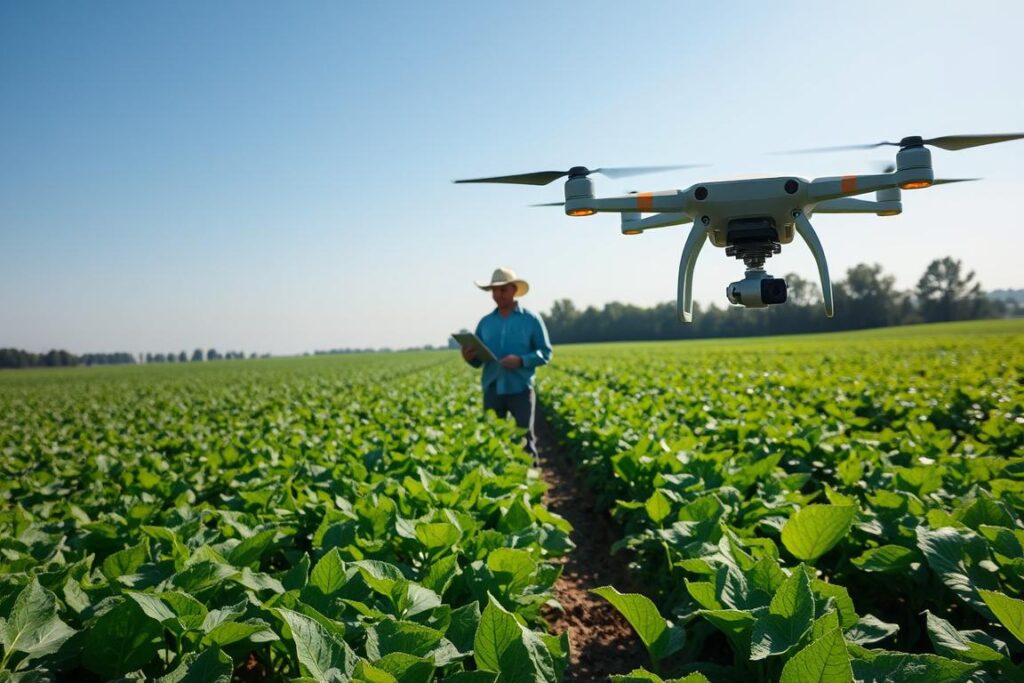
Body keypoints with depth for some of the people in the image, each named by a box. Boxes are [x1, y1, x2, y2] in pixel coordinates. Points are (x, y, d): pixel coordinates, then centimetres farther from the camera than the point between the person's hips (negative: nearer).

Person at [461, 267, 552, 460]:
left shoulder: (531, 319, 0)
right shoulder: (485, 322, 9)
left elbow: (545, 353, -2)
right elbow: (478, 361, 10)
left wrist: (521, 361, -18)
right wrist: (470, 357, -13)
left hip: (520, 389, -3)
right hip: (492, 389, 3)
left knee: (525, 440, 0)